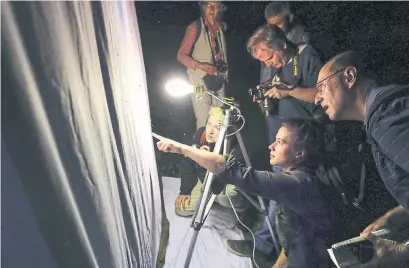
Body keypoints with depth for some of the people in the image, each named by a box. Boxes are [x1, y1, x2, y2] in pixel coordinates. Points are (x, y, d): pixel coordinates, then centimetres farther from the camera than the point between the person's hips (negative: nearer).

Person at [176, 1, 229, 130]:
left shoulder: (221, 26, 7)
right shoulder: (195, 27, -11)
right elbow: (181, 55, -13)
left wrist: (224, 70, 10)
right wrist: (200, 65, -25)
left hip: (217, 79, 6)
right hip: (201, 80, -6)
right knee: (204, 122, -5)